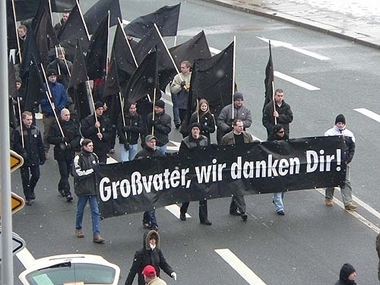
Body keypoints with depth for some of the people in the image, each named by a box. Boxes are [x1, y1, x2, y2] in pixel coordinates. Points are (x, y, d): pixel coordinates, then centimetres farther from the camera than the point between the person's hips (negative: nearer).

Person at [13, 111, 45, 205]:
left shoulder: (36, 130, 4)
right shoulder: (18, 131, -8)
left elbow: (40, 145, 8)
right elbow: (16, 145, -11)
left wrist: (42, 158, 7)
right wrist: (23, 153, -25)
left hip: (34, 158, 3)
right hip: (23, 159, -3)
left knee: (36, 176, 4)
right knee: (25, 179, 3)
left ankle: (31, 190, 33)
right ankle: (28, 197, 14)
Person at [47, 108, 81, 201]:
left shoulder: (73, 125, 5)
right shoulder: (55, 126, -3)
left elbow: (78, 137, 4)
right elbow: (50, 139, -6)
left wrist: (71, 144, -13)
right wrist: (61, 139, -19)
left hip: (71, 153, 4)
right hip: (60, 153, -4)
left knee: (67, 173, 12)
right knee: (64, 174, -9)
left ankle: (61, 187, 36)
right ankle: (68, 193, -10)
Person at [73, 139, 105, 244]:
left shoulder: (94, 156, 6)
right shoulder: (78, 158, -10)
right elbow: (78, 173, -16)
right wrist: (92, 170, -15)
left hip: (93, 187, 4)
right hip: (82, 188, -4)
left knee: (96, 212, -4)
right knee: (80, 210, 13)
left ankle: (96, 235, -5)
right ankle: (78, 229, 37)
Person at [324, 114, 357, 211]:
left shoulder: (349, 134, 6)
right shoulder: (329, 133, -1)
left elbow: (352, 148, 6)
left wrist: (348, 160, -5)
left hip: (344, 163, 1)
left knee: (346, 182, -4)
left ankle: (348, 203, -7)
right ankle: (328, 198, 29)